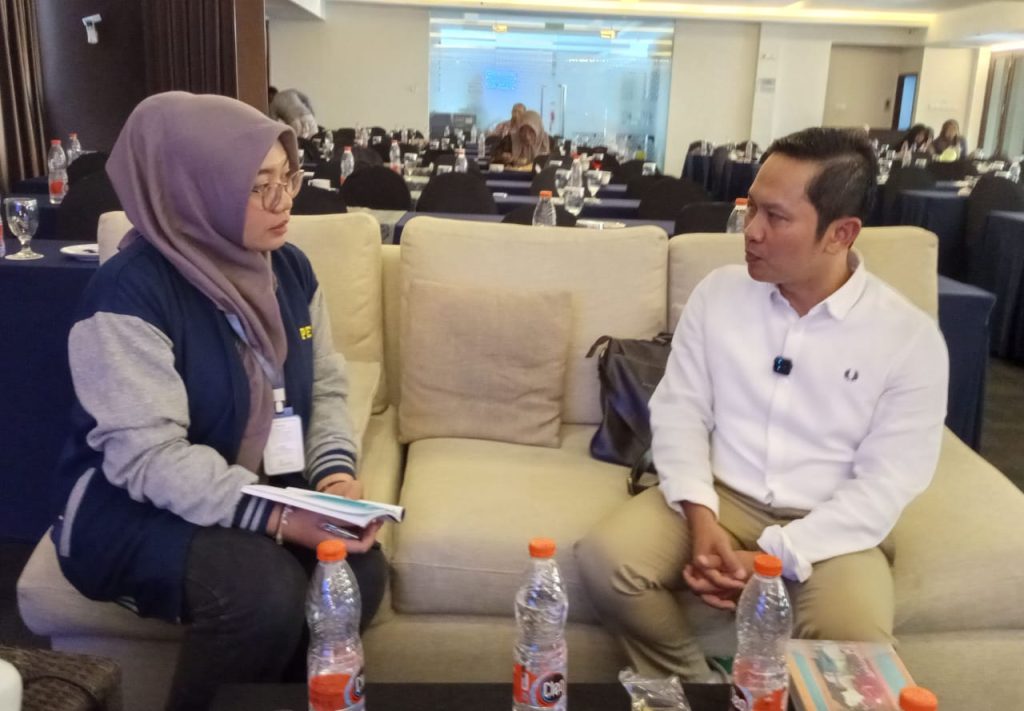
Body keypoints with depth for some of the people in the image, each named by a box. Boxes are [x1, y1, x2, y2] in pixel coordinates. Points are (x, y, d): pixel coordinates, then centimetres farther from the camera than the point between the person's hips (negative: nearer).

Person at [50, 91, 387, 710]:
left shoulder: (289, 268, 0)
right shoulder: (130, 294, -22)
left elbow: (327, 387, 5)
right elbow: (149, 457, -26)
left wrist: (336, 471, -15)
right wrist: (277, 518, -34)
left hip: (262, 486, 6)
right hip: (130, 506, -6)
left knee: (361, 570, -18)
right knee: (265, 594, -31)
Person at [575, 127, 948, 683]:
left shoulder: (910, 338, -8)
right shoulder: (718, 292, 0)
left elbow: (885, 483, -10)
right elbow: (680, 409, 0)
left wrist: (773, 558, -20)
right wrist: (700, 517, -17)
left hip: (827, 525, -1)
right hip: (717, 496, 2)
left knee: (851, 642, -29)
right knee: (605, 557, -22)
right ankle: (693, 690, 4)